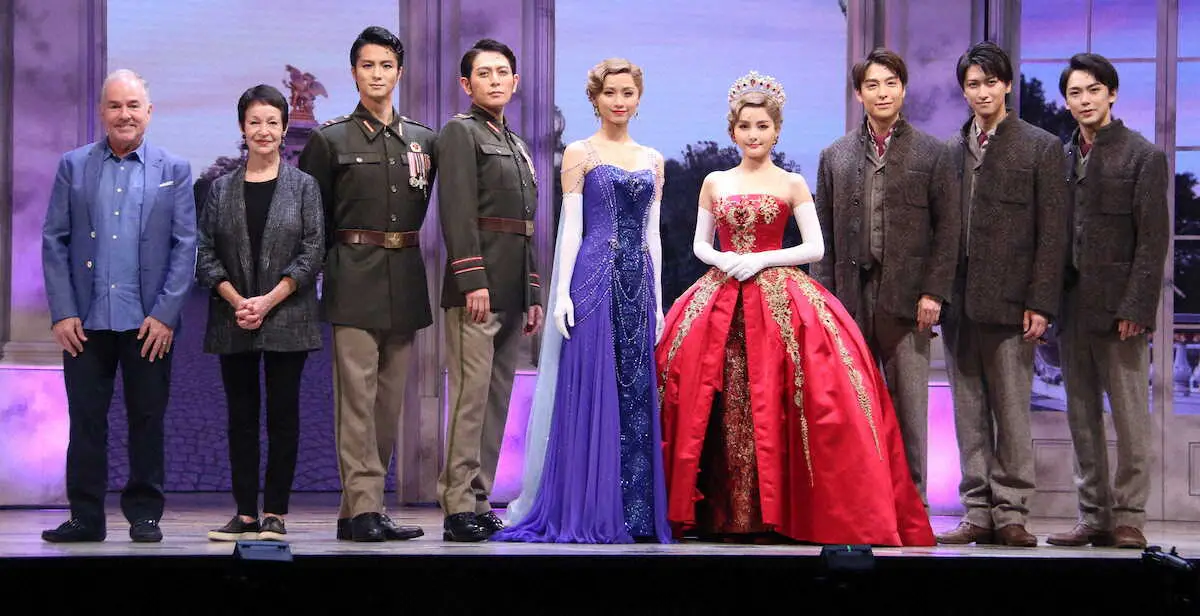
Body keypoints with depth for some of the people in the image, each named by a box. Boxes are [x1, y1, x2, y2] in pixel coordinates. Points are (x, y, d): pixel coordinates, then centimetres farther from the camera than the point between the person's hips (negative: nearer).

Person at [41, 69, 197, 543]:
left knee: (147, 419, 5)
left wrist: (165, 314, -7)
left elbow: (185, 246, 2)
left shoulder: (174, 171, 6)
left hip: (149, 321, -1)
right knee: (86, 419, 3)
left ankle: (144, 514, 14)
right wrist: (62, 312, -3)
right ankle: (86, 517, 9)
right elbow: (55, 241, 6)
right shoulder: (73, 166, 8)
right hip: (85, 321, 1)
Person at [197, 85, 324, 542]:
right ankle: (245, 513, 8)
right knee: (241, 416, 4)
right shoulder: (221, 190, 9)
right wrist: (236, 301, -11)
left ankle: (275, 512, 4)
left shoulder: (303, 186, 3)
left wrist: (269, 301, -13)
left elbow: (312, 252, -4)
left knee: (283, 414, -1)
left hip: (288, 319, -2)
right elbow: (206, 254, 5)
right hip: (233, 323, 2)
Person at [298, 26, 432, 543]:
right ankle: (365, 509, -9)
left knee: (391, 400, 5)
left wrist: (399, 246, 12)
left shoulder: (423, 141, 12)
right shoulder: (330, 140, 3)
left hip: (406, 282, 4)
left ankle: (356, 508, 12)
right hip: (354, 283, -4)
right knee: (357, 395, -9)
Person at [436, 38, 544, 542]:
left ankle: (479, 504, 9)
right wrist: (473, 280, -21)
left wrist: (533, 294, 19)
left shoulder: (516, 146, 24)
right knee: (471, 396, -11)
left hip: (512, 292, 8)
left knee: (497, 402, 7)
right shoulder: (460, 132, -1)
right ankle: (459, 507, -10)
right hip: (477, 290, -8)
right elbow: (457, 211, -12)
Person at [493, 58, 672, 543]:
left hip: (638, 285, 5)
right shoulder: (580, 153, 2)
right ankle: (587, 512, -1)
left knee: (637, 396, 4)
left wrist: (657, 298, 11)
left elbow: (652, 234, 15)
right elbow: (571, 225, -3)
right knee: (592, 393, -6)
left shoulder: (652, 160, 15)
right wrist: (563, 293, -10)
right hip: (595, 280, -5)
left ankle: (635, 513, 8)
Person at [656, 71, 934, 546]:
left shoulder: (792, 184, 5)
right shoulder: (714, 183, 12)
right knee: (720, 404, -5)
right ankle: (721, 509, 3)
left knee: (772, 404, -9)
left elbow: (815, 248, 1)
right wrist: (722, 260, -7)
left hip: (779, 300, -2)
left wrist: (761, 259, -10)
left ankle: (776, 512, -3)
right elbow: (699, 244, 15)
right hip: (720, 301, 2)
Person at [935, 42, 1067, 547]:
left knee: (1012, 414, -2)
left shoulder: (1041, 148, 2)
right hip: (959, 302, 4)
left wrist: (1040, 303, -8)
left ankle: (1010, 514, 4)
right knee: (969, 416, 6)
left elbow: (1052, 233, -2)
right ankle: (978, 514, 11)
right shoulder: (951, 151, 13)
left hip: (1008, 302, -4)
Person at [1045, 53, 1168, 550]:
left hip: (1118, 308, -5)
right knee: (1082, 418, 8)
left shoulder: (1142, 156, -1)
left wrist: (1135, 308, -13)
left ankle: (1128, 517, 3)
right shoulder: (1062, 159, 13)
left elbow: (1153, 240, -6)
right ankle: (1094, 518, 14)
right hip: (1072, 308, 5)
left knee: (1130, 416, -3)